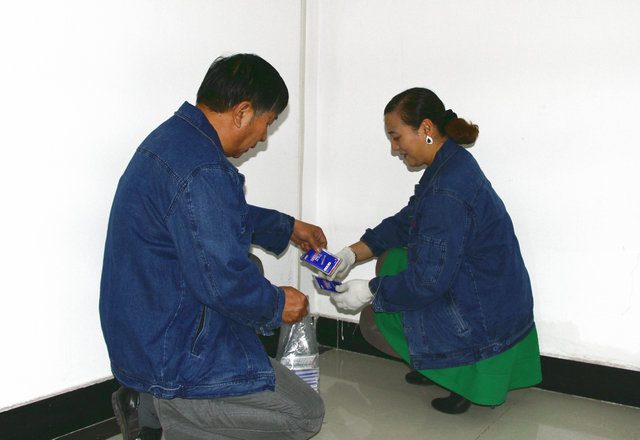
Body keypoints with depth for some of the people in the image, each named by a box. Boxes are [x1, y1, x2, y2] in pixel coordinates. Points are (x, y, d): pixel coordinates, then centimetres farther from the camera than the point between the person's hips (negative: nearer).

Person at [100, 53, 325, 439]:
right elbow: (224, 281, -26)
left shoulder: (173, 136, 8)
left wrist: (288, 227, 29)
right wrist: (277, 305, -7)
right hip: (170, 359, -10)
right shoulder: (203, 172, -26)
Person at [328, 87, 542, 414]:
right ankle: (439, 363, 20)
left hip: (483, 321, -10)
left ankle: (463, 377, 3)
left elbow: (429, 280, -27)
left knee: (372, 322, 1)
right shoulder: (451, 163, 4)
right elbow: (405, 223, 11)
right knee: (390, 260, 18)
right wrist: (352, 254, 4)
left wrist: (368, 292, -14)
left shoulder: (446, 192, -28)